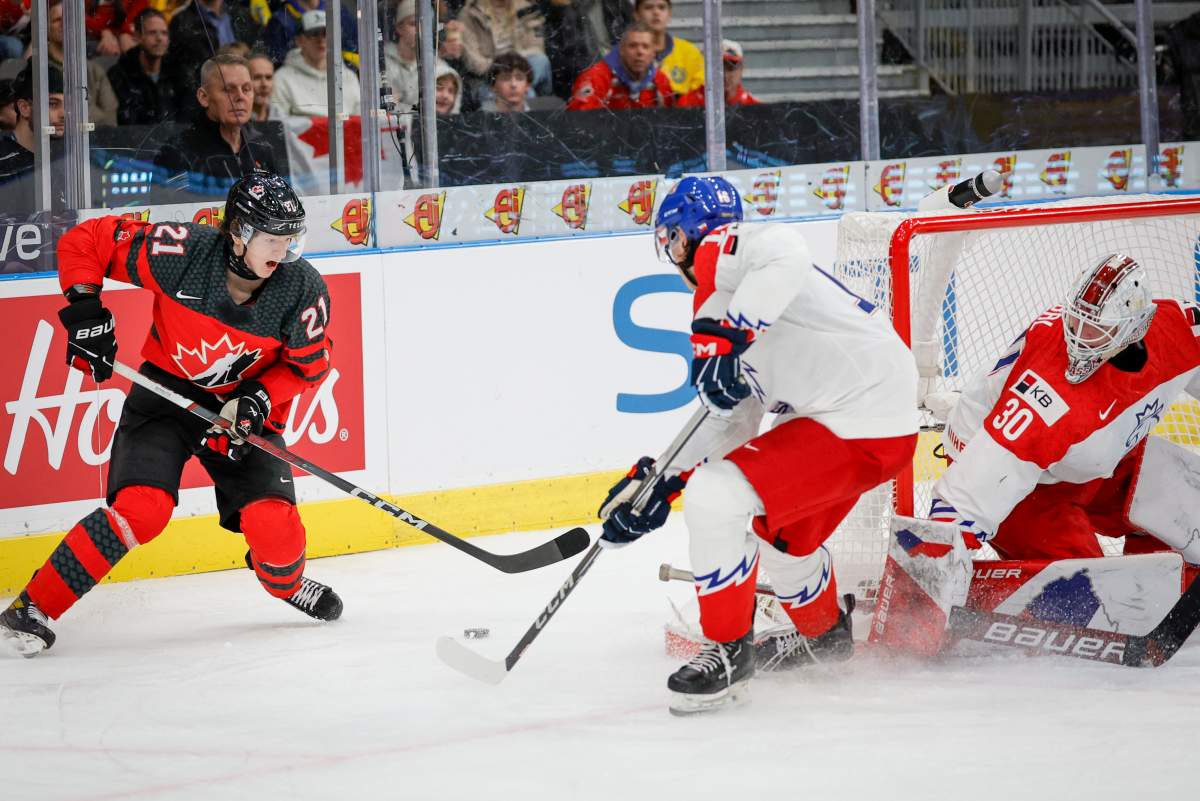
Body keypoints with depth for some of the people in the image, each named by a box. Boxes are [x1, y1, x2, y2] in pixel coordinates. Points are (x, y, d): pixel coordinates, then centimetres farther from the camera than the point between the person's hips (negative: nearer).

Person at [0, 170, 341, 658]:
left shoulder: (304, 291, -19)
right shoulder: (182, 253, -26)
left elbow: (308, 365, -3)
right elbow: (85, 241, -15)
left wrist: (261, 400, -19)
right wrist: (84, 310, -20)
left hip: (246, 403, 2)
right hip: (167, 393, -2)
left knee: (271, 519, -14)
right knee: (141, 507, -22)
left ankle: (287, 582, 25)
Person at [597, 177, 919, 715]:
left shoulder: (721, 251, -8)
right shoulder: (715, 304, 22)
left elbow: (784, 252, -32)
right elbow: (733, 421, 20)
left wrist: (725, 336, -33)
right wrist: (659, 480, 14)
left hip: (861, 422, -11)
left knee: (715, 497, -15)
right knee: (779, 528, 30)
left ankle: (728, 651, -3)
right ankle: (825, 634, 53)